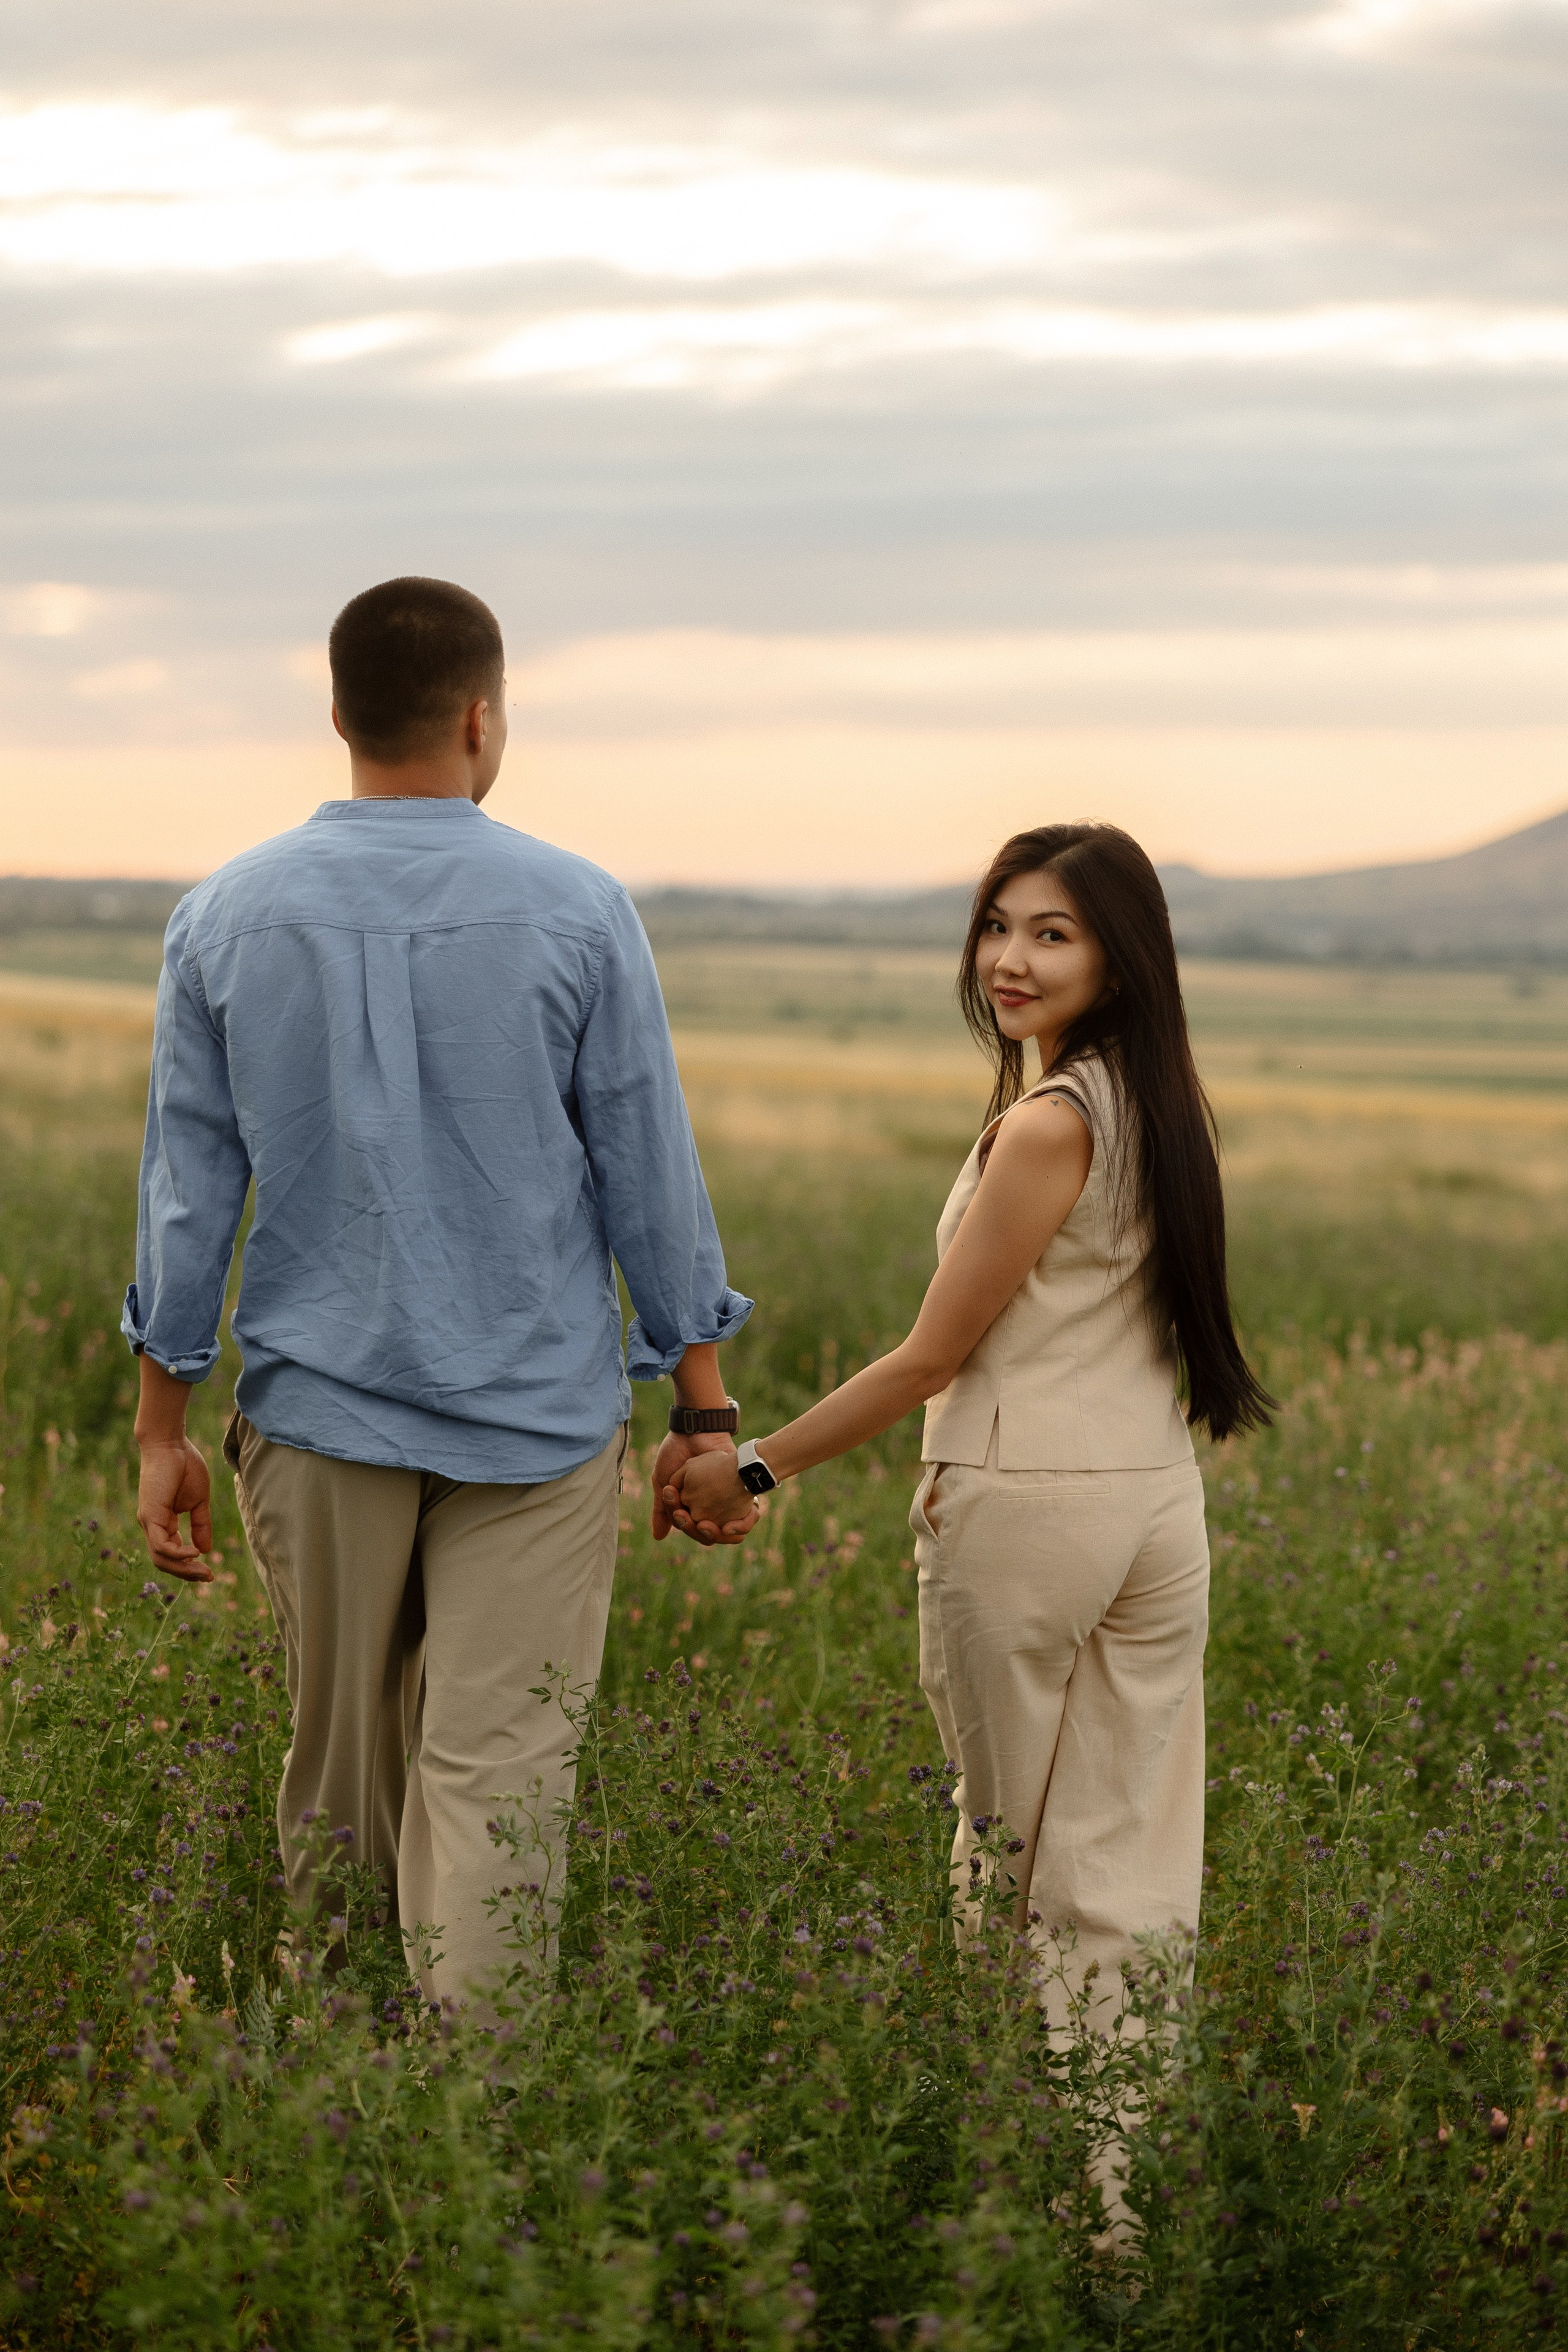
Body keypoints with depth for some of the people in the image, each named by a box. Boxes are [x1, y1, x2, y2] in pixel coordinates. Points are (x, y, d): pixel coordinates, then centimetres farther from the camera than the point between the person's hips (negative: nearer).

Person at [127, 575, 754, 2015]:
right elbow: (649, 1177, -3)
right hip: (534, 1413, -2)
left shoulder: (227, 916, -1)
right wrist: (704, 1408, 6)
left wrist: (163, 1425, 10)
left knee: (339, 1773, 15)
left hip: (316, 1411, 3)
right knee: (494, 1777, -1)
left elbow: (188, 1186, 3)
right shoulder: (576, 913, -7)